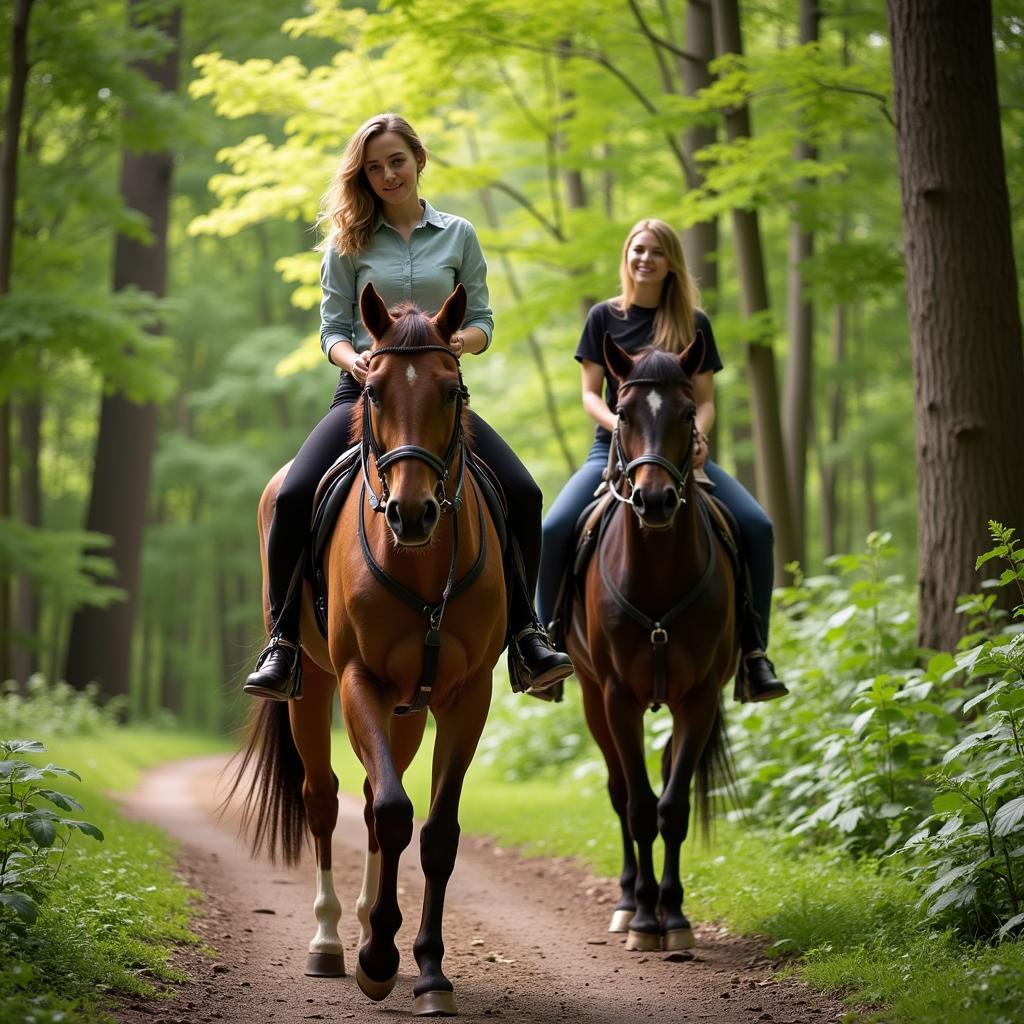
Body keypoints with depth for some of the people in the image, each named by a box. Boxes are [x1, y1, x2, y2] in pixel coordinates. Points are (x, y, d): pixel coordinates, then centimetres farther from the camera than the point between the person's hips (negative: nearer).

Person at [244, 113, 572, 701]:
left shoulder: (459, 235, 10)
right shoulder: (349, 243, 7)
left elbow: (483, 322, 10)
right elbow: (333, 328, 6)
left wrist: (461, 339, -14)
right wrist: (353, 359, -17)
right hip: (366, 391, -1)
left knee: (523, 494, -19)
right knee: (294, 496, -26)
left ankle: (524, 632, -5)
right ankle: (284, 642, -15)